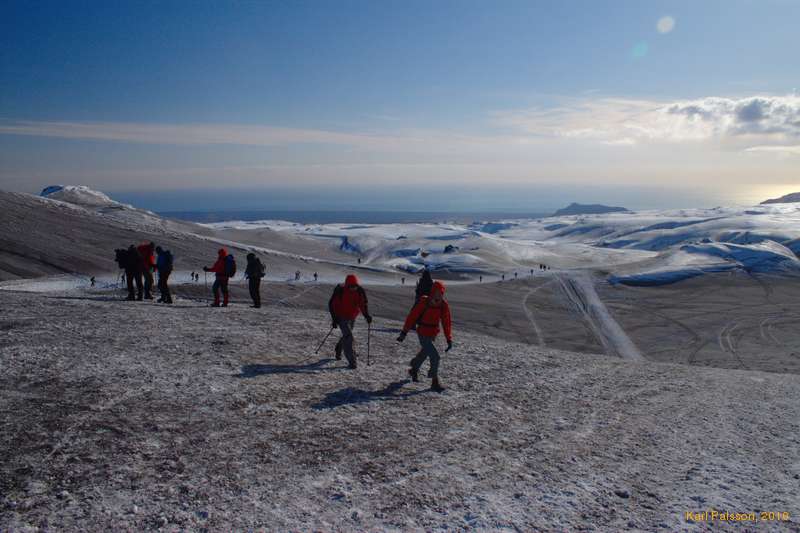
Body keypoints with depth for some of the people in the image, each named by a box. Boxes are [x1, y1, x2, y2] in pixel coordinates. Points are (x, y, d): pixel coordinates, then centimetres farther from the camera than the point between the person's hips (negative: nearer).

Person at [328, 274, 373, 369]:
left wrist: (367, 315, -15)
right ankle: (351, 361, -18)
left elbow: (363, 304, 0)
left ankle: (338, 350, 51)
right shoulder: (340, 291, -22)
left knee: (346, 336, 21)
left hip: (352, 317, 5)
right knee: (348, 337, -19)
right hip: (341, 317, -5)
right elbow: (331, 304, -12)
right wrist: (334, 318, -17)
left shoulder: (360, 291, -12)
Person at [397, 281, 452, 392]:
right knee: (435, 356, -14)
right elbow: (412, 317, -13)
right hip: (423, 334, -5)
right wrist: (404, 332, -13)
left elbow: (447, 322, -2)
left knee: (424, 353, 24)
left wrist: (449, 339, -6)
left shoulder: (444, 305, -6)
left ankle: (414, 370, 52)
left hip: (433, 334, 5)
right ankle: (435, 382, 0)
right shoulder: (423, 303, -18)